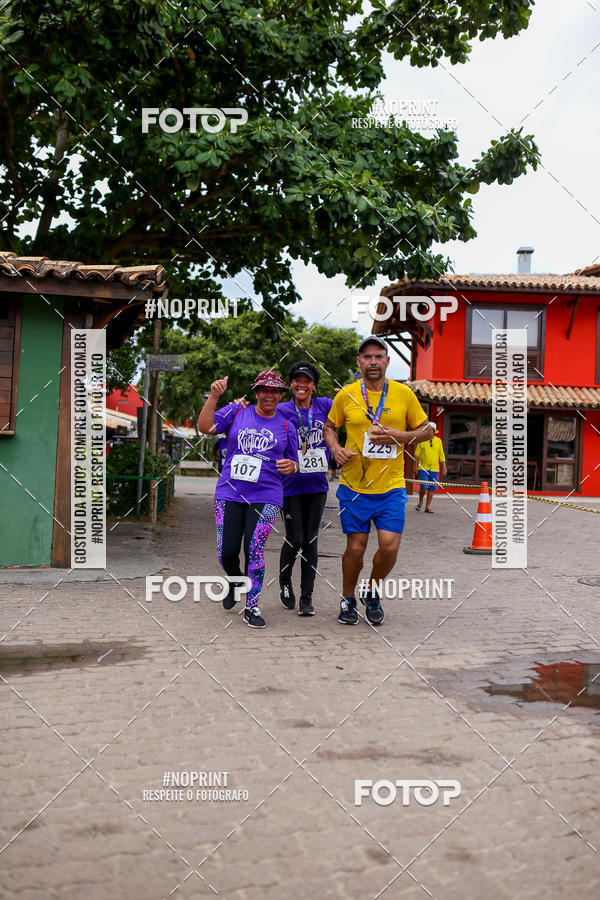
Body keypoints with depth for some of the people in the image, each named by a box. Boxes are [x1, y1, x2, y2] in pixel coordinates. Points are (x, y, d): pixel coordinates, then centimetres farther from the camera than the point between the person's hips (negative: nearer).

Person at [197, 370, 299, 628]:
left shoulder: (286, 426, 10)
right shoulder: (236, 412, 7)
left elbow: (293, 463, 18)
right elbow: (205, 427, -5)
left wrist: (291, 466, -6)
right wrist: (214, 396, -14)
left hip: (266, 497, 0)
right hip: (230, 493, 1)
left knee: (254, 550, -11)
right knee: (227, 552, -1)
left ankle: (252, 607, 5)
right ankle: (235, 583, 34)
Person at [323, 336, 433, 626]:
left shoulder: (404, 394, 0)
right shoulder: (345, 395, 0)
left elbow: (425, 430, 8)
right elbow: (329, 427, 15)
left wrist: (399, 436, -10)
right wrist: (336, 449, -6)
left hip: (391, 487, 0)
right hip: (353, 486, 0)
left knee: (389, 547, -7)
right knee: (355, 548, 3)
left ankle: (372, 591, 22)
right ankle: (348, 599, 27)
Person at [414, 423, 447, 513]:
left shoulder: (438, 440, 9)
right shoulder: (421, 440, 2)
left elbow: (441, 455, 11)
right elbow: (417, 454, 4)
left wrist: (444, 468, 7)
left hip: (434, 469, 3)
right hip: (423, 468, -3)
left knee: (432, 488, 1)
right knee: (423, 487, -11)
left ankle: (427, 507, 9)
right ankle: (420, 502, 15)